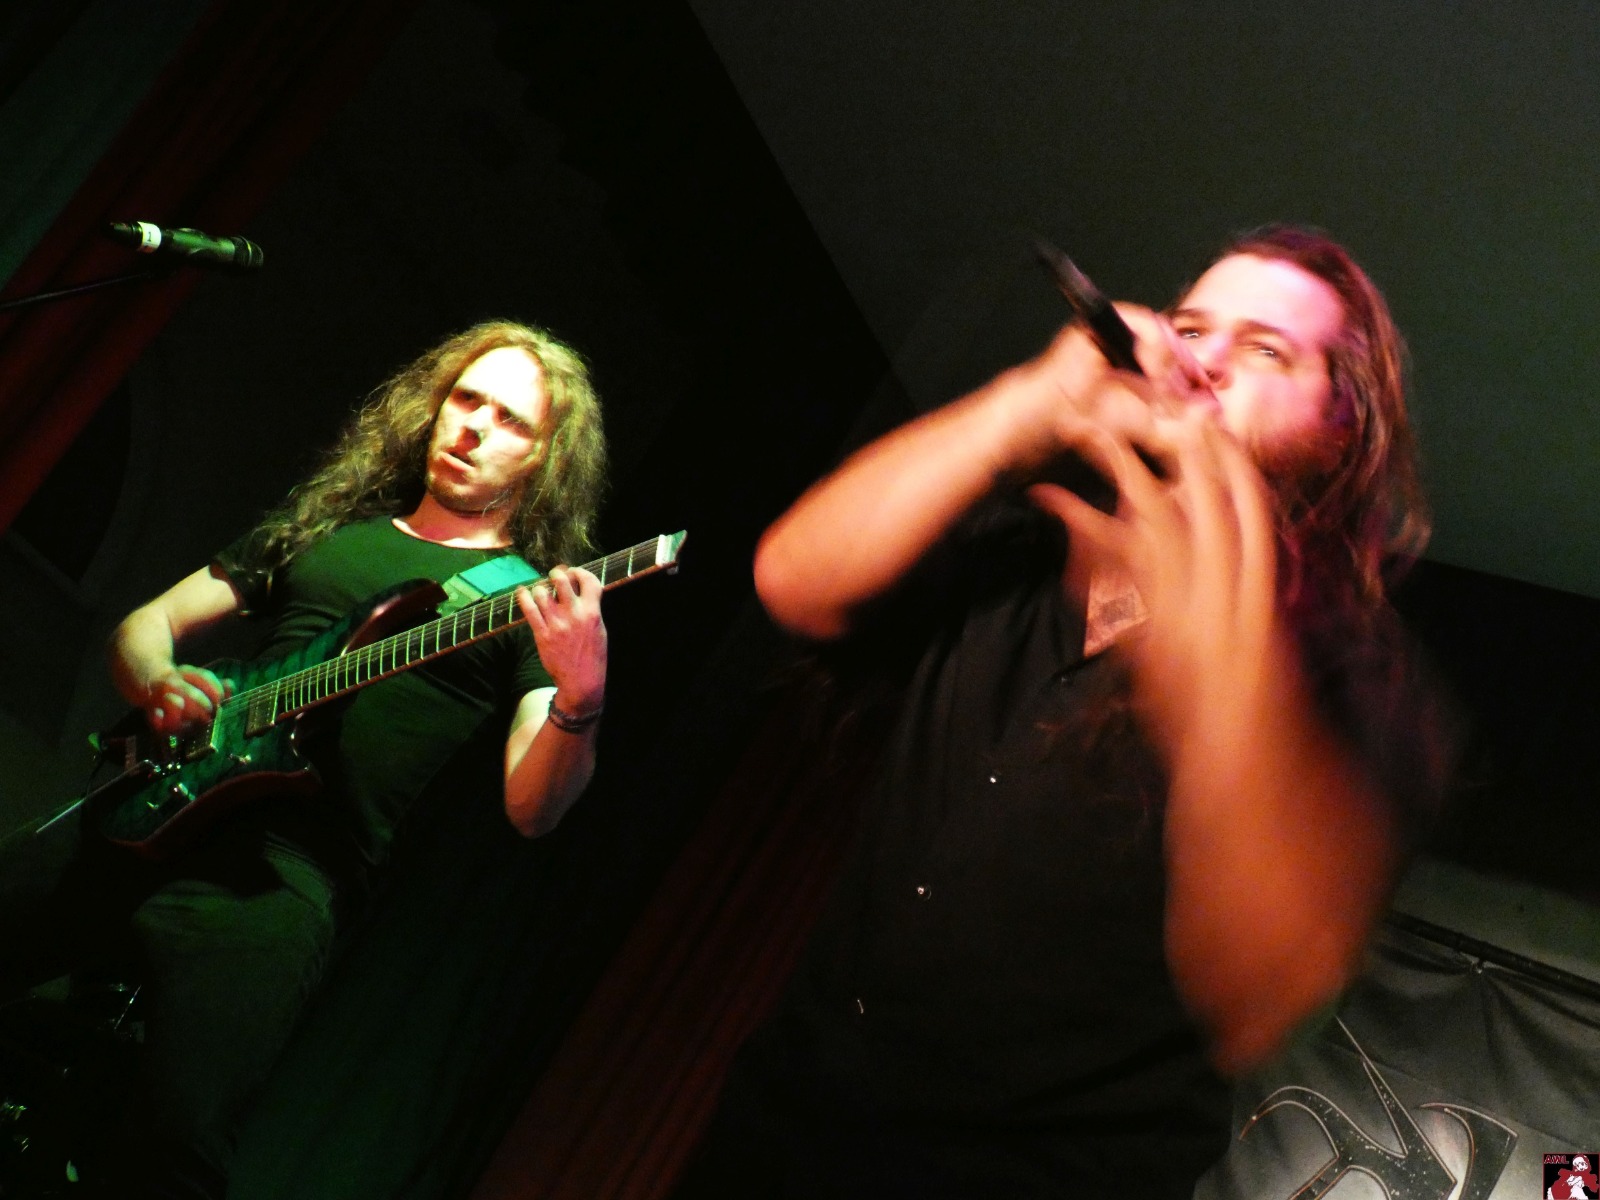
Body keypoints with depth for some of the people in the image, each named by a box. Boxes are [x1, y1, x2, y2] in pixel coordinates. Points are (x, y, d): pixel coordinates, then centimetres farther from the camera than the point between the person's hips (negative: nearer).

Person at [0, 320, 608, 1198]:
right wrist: (157, 683, 0)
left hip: (291, 868, -5)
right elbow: (147, 622, 24)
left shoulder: (532, 602, 8)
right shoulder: (324, 526, 22)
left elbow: (530, 810, -4)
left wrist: (579, 701, -25)